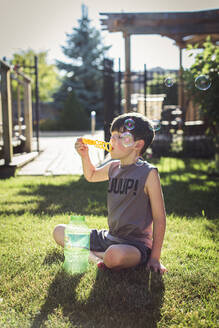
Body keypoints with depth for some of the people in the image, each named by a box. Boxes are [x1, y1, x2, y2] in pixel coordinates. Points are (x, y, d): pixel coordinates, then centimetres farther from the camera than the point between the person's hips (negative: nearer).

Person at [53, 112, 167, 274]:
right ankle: (94, 257, -9)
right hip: (109, 237, 7)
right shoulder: (113, 167, 7)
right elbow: (92, 175, 30)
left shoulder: (148, 173, -13)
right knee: (59, 231, 7)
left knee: (114, 256, -41)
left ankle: (104, 260, -7)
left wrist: (155, 258, -13)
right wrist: (84, 155, 10)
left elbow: (159, 218, -12)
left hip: (137, 244, -7)